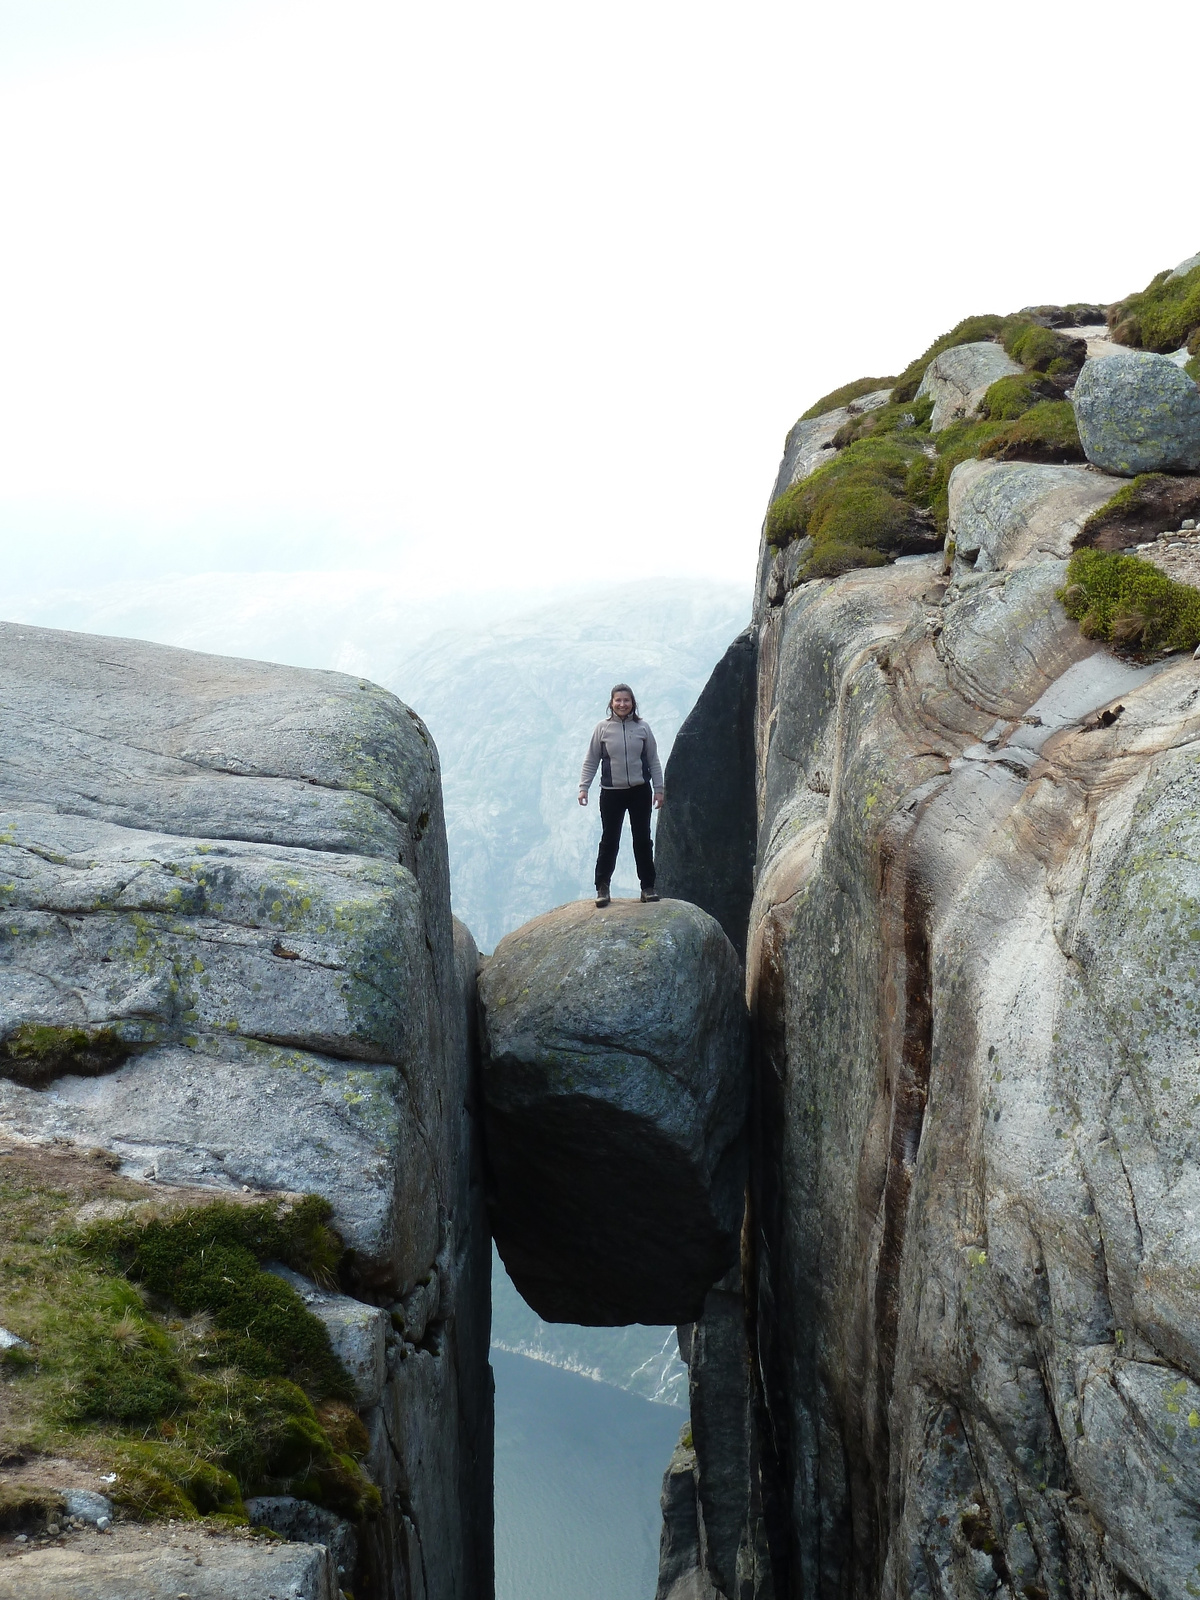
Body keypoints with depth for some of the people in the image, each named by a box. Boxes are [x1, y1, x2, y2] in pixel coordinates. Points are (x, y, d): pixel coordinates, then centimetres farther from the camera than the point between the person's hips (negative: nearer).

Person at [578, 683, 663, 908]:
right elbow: (591, 761, 1)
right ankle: (602, 887, 9)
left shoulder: (642, 727, 1)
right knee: (609, 841, 2)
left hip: (640, 791, 1)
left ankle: (648, 887, 17)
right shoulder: (603, 728, -2)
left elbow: (654, 761, 6)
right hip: (611, 793, -1)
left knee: (643, 840, 8)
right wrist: (583, 787, -6)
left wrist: (658, 789, 3)